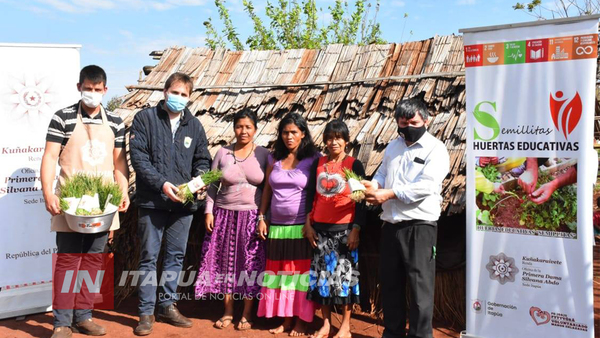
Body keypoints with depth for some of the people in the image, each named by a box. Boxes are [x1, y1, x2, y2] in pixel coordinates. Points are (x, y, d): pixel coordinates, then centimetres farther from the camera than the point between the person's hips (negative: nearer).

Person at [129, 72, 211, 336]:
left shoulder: (194, 125, 10)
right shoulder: (145, 119, -1)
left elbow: (202, 159, 14)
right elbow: (138, 157, -9)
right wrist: (162, 183, -19)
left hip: (184, 203, 4)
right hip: (152, 202, -3)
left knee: (176, 256, 12)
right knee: (149, 257, 4)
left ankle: (168, 305, 26)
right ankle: (146, 312, 14)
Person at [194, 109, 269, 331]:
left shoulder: (264, 154, -2)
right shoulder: (223, 153, 3)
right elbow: (212, 185, 7)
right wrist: (209, 211, 0)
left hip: (253, 217, -2)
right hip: (225, 215, 2)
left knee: (250, 264, 3)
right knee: (226, 262, 7)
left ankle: (247, 314, 17)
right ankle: (228, 312, 22)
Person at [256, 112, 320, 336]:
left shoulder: (313, 158, -4)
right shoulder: (275, 158, 10)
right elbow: (267, 189, 13)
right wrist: (261, 218, 9)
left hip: (302, 227, -4)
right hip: (277, 226, 5)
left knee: (302, 272, 2)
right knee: (281, 273, 9)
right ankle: (286, 319, 20)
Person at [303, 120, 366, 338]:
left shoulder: (354, 165, -3)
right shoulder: (318, 164, 8)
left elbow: (360, 200, -5)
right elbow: (311, 195, 10)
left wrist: (356, 229, -10)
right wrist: (308, 224, 5)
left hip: (344, 228, -3)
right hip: (320, 228, 4)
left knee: (344, 274, 2)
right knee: (323, 274, 8)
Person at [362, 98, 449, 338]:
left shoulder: (435, 149, -5)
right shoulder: (393, 147, 16)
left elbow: (426, 185, -18)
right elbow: (382, 173, 19)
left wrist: (389, 194, -18)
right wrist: (374, 186, -5)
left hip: (420, 224, -6)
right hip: (391, 224, 7)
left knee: (420, 284, -2)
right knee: (390, 283, 13)